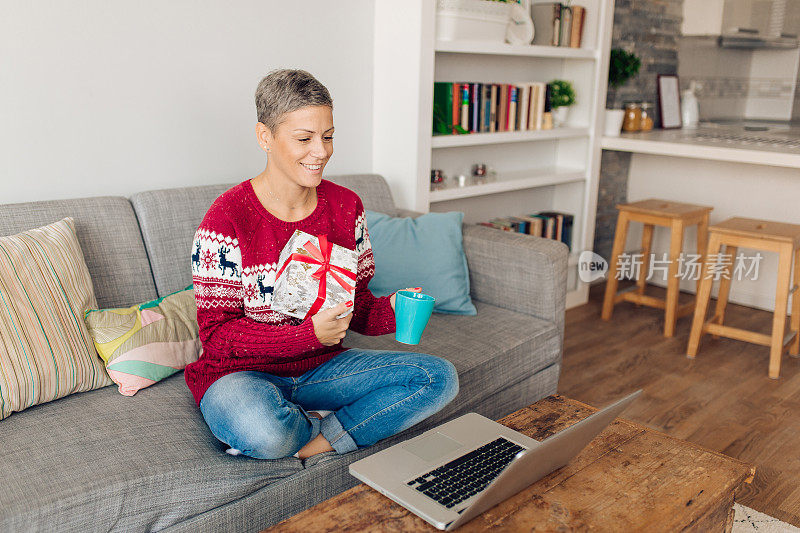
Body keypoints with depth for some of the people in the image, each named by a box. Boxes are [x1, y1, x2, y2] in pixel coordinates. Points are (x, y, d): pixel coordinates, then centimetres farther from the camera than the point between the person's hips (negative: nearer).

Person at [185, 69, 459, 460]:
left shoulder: (346, 206, 1)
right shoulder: (227, 218, -15)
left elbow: (356, 307, 8)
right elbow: (217, 336, -14)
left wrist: (392, 310, -16)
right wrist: (310, 333, -28)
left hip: (322, 368, 5)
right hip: (243, 375, -4)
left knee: (440, 377, -11)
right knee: (264, 429, -39)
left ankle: (316, 441, -14)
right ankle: (335, 429, -4)